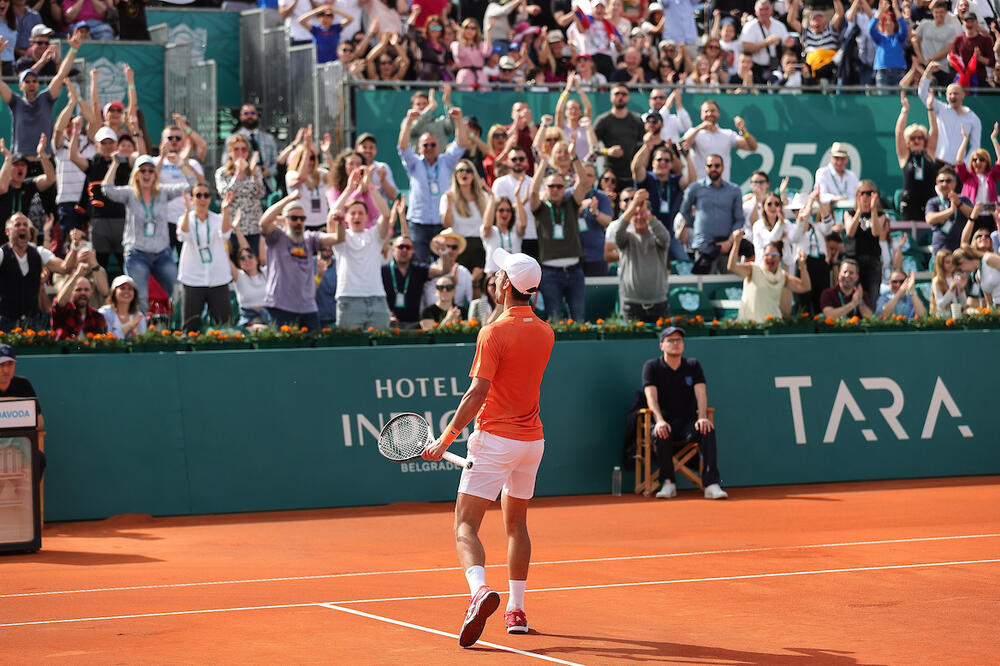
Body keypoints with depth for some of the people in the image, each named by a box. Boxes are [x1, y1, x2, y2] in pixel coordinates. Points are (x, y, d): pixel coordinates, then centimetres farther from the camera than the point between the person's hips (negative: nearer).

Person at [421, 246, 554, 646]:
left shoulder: (494, 332, -15)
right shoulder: (545, 334, 5)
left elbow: (478, 392, -20)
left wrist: (445, 439, -16)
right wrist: (505, 307, 19)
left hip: (495, 440, -7)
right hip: (532, 439, 7)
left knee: (466, 526, -7)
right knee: (516, 524, 20)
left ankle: (480, 591, -32)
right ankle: (517, 610, 22)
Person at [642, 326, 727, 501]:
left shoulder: (693, 365, 11)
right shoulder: (652, 367, 3)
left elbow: (701, 393, -3)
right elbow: (651, 396, -11)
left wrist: (702, 418, -23)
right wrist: (659, 420, -30)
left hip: (688, 422, 2)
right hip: (665, 421, -2)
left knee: (707, 431, -31)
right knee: (660, 434, -37)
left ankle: (711, 485, -39)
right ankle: (668, 483, -24)